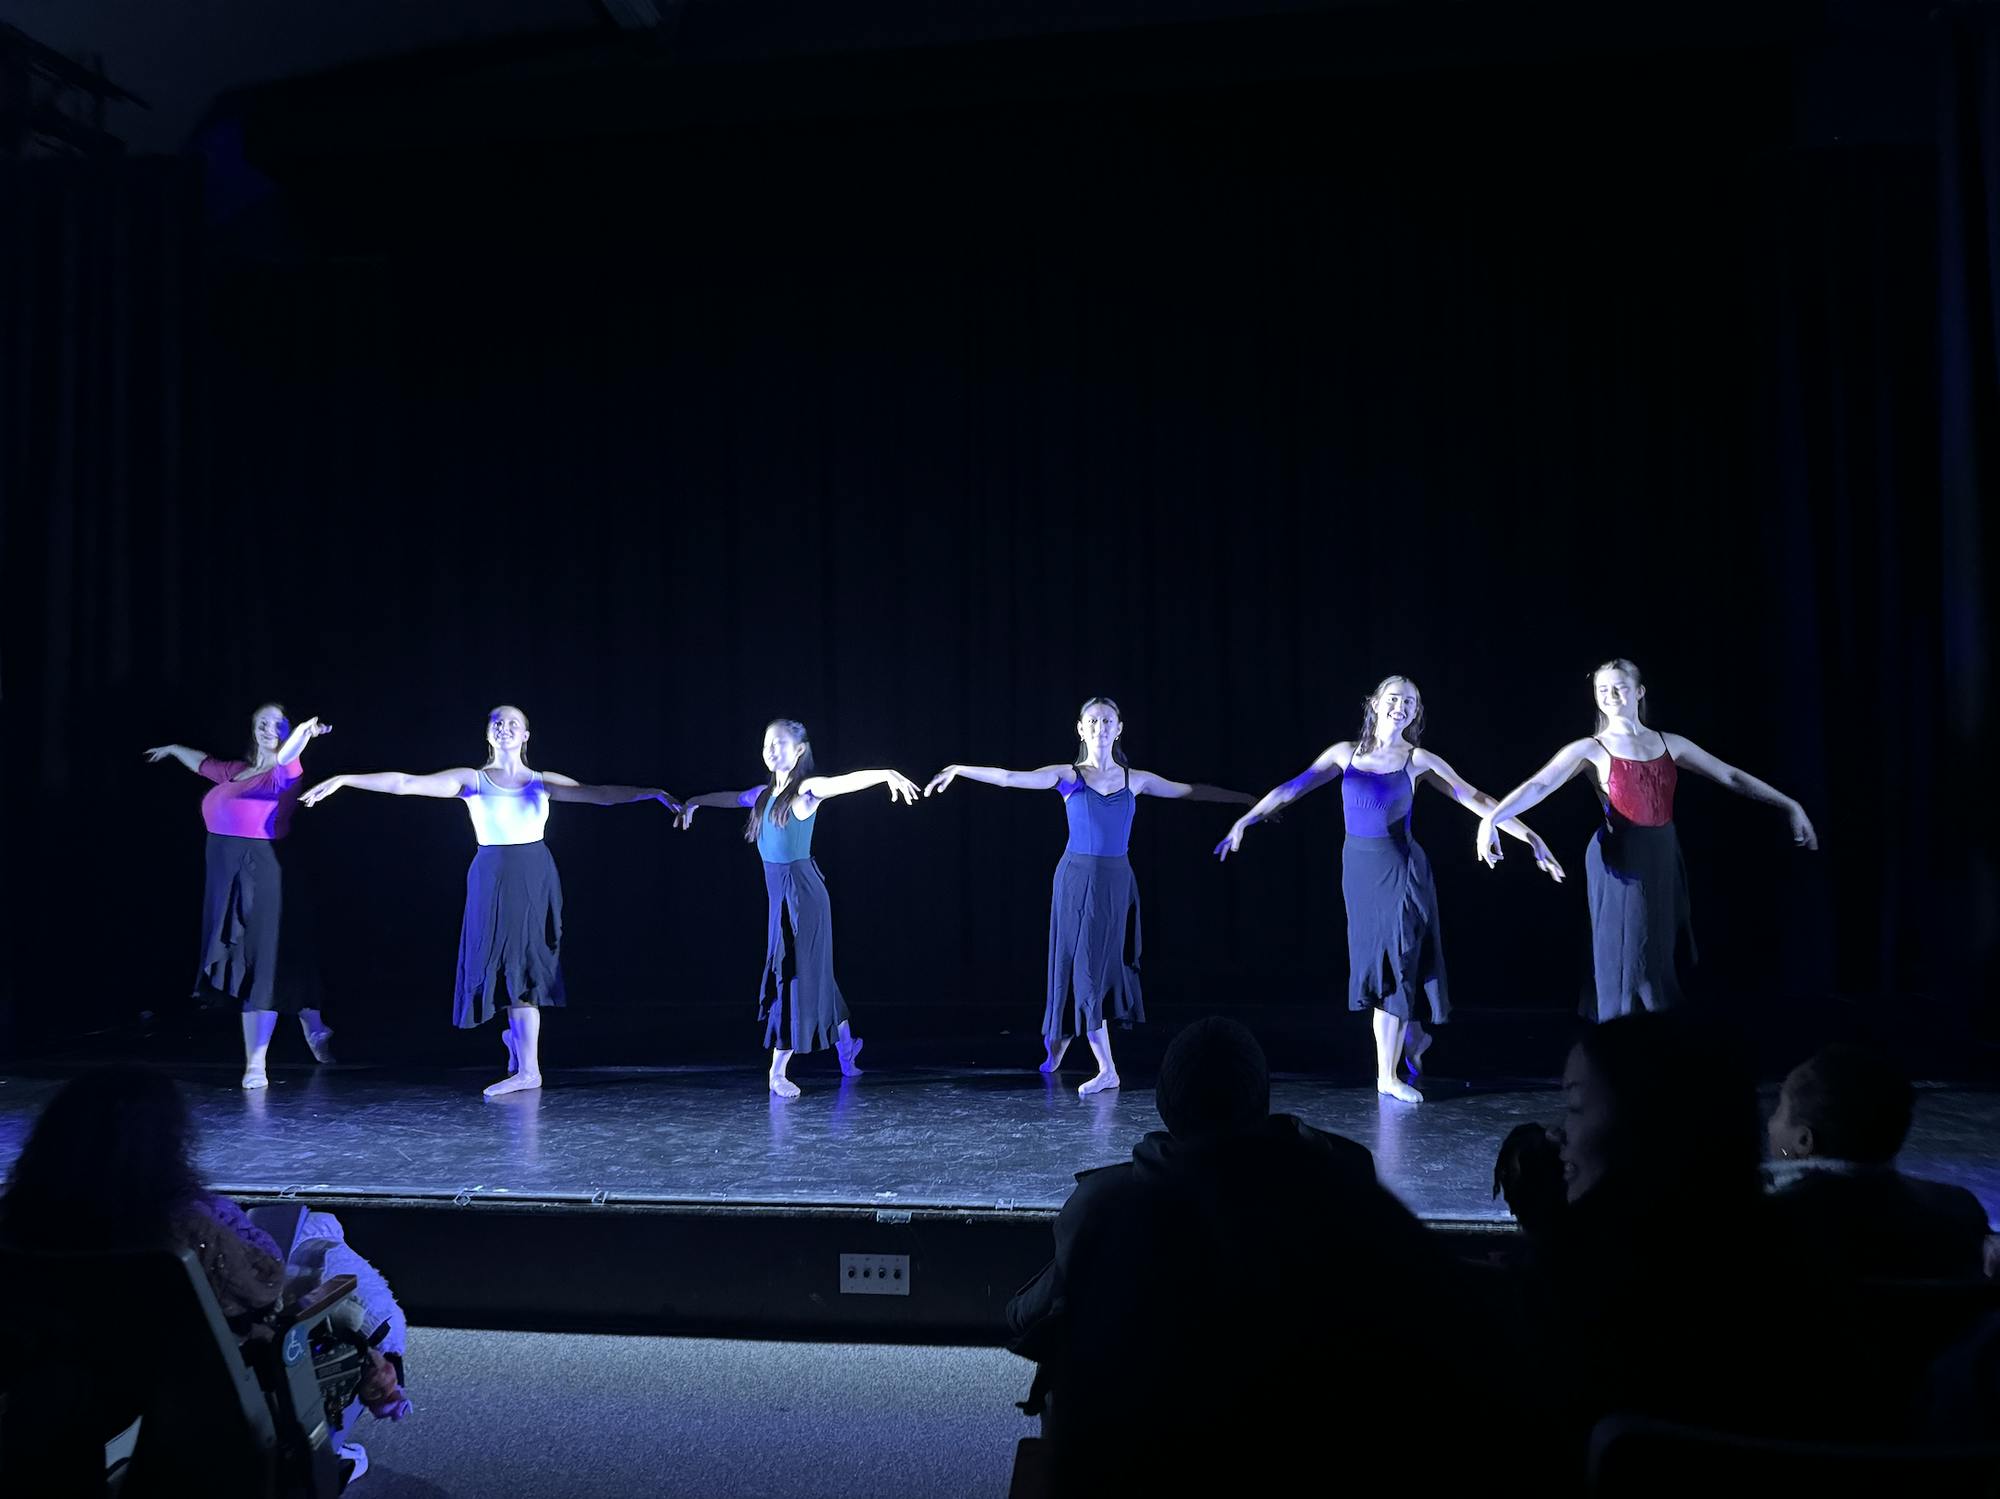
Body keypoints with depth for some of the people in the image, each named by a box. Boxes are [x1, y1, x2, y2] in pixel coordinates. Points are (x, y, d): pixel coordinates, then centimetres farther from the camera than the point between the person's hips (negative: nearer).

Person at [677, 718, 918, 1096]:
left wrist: (886, 775, -45)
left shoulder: (806, 790, -12)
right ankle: (846, 1045, 33)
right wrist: (695, 802, 43)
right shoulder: (765, 794, 10)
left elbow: (847, 781, -29)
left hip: (800, 891, -8)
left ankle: (778, 1071, 0)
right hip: (778, 891, 8)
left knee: (796, 973, -3)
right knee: (812, 972, 17)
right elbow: (731, 797, 30)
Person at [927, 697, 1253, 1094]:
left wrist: (1248, 798, 13)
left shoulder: (1135, 780, 8)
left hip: (1117, 881, 2)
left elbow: (1191, 791, 12)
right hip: (1077, 878, -2)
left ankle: (1058, 1040, 27)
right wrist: (958, 769, -17)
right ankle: (1106, 1069, 4)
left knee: (1100, 965, 4)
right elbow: (1009, 777, -7)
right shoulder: (1067, 776, 0)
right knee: (1083, 966, -2)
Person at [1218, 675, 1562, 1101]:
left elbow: (1475, 799, -3)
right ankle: (1413, 1036, 30)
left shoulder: (1419, 760, -1)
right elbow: (1292, 788, 5)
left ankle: (1389, 1074, 10)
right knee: (1374, 964, 7)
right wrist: (1245, 820, -1)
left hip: (1401, 869, -3)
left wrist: (1529, 836, -7)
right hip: (1358, 868, 3)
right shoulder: (1346, 753, 5)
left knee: (1394, 964, -1)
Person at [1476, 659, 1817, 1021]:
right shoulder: (1591, 750, -4)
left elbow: (1731, 777, 13)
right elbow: (1538, 786, -17)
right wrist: (1491, 818, -32)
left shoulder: (1669, 744, 9)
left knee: (1665, 961, 7)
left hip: (1664, 859, 4)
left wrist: (1790, 806, 10)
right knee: (1628, 960, -2)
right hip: (1622, 861, -4)